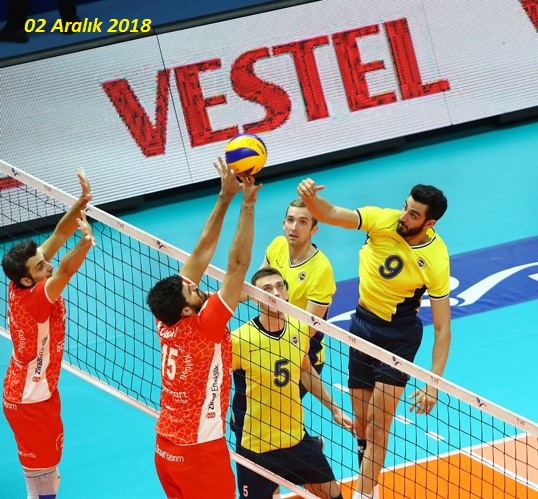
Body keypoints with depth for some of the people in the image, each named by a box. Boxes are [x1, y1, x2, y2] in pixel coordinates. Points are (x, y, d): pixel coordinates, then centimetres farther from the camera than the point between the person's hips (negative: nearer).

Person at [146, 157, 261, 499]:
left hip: (166, 448, 8)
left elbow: (202, 252, -1)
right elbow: (238, 265, -23)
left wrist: (225, 197, -2)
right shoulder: (203, 328, -21)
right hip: (200, 452, -7)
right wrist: (248, 204, -21)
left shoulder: (167, 323, -4)